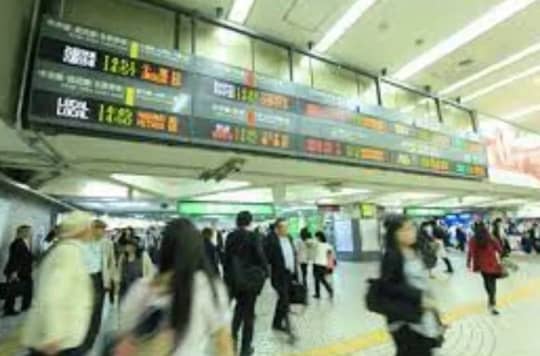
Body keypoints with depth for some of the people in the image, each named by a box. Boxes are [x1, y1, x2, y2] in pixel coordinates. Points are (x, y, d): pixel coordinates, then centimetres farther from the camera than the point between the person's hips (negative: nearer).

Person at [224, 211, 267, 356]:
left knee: (240, 307, 27)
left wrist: (227, 276, 14)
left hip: (234, 278, 4)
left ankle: (233, 336, 19)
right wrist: (265, 273, 2)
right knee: (248, 312, 10)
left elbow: (226, 258, 5)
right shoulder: (253, 236, -14)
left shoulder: (230, 237, 0)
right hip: (251, 278, -4)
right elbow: (260, 257, -14)